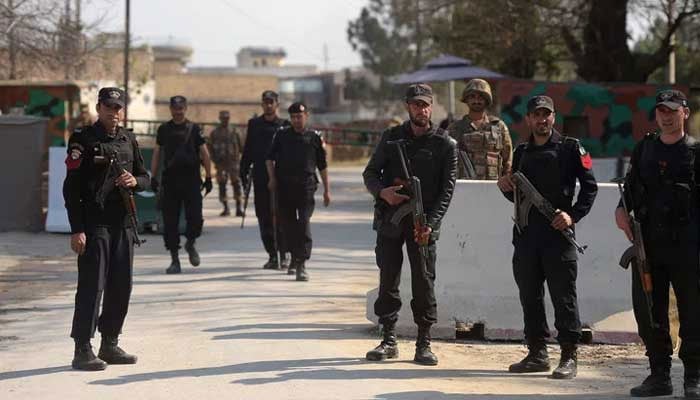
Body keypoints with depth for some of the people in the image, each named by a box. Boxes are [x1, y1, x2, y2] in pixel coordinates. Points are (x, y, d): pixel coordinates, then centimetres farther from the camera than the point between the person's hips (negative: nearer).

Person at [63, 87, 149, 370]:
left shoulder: (128, 140, 12)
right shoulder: (83, 140, -6)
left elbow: (145, 177, 20)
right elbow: (71, 188, -10)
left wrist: (135, 181, -5)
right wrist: (76, 229, -16)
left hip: (123, 222, 6)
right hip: (94, 223, -6)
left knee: (121, 286, 9)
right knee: (92, 286, -8)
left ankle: (110, 344, 21)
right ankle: (83, 350, -4)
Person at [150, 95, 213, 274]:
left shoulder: (194, 129, 4)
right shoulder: (164, 129, 9)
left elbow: (204, 153, 5)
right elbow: (156, 153, 13)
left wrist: (208, 177, 1)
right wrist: (153, 177, 7)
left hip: (192, 180, -2)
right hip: (170, 180, 2)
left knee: (195, 219, -8)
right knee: (170, 222, 0)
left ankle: (190, 243, 23)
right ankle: (174, 260, 8)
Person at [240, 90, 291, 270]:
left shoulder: (285, 126, 4)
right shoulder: (254, 124, 12)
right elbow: (248, 150, 14)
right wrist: (243, 172, 8)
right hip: (260, 178, 3)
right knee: (264, 217, 3)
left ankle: (284, 255, 4)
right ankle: (272, 256, 10)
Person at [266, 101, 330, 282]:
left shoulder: (314, 137, 7)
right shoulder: (282, 135, 10)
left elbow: (322, 165, 11)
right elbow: (270, 158, 13)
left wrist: (326, 190, 10)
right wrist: (272, 177, -2)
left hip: (306, 186, -3)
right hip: (284, 186, 3)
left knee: (304, 223, -14)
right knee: (287, 224, 9)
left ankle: (302, 263, -17)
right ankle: (295, 257, 29)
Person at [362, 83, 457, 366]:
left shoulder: (444, 144, 0)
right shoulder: (391, 137, 7)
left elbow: (447, 189, -4)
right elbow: (370, 172, 10)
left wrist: (430, 224, -15)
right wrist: (382, 192, -13)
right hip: (389, 219, 2)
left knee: (424, 282, -2)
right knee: (388, 280, 4)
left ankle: (424, 344, 4)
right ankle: (389, 340, 12)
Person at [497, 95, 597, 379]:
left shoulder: (570, 148, 0)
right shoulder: (522, 152, 16)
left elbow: (589, 187, -2)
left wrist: (573, 215, -13)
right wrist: (506, 188, 2)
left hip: (558, 233, -6)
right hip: (525, 234, 6)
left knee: (564, 297, -5)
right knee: (530, 296, 9)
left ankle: (569, 356, 0)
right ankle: (537, 353, 17)